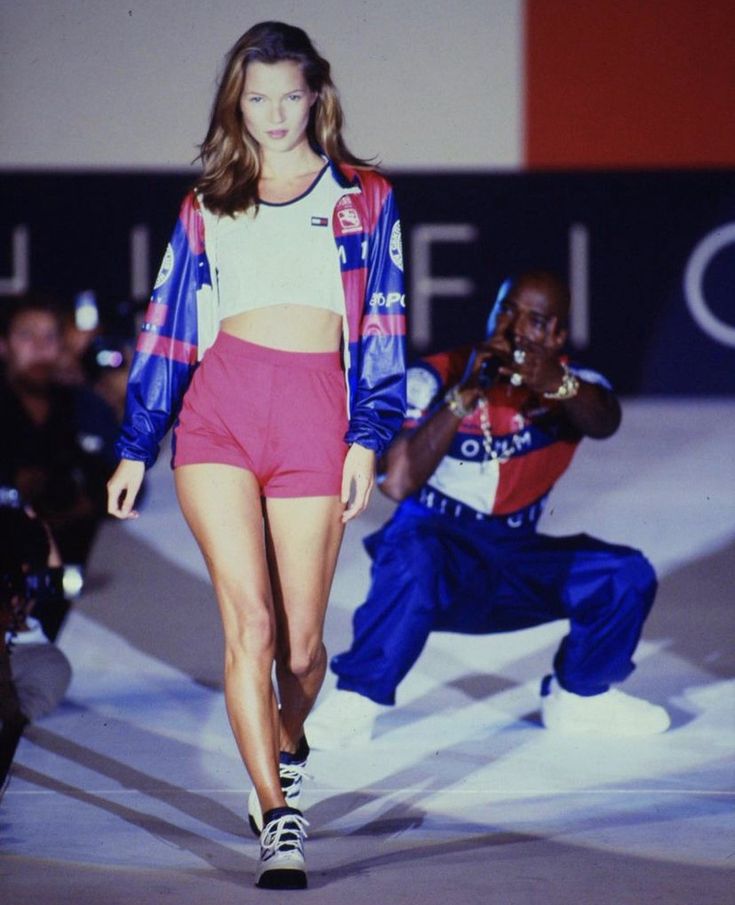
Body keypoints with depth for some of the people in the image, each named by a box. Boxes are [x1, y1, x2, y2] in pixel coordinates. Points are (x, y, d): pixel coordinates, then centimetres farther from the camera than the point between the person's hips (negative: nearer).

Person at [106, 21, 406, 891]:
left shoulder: (363, 199, 14)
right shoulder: (205, 208, 18)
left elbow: (382, 327, 9)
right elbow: (167, 329, 18)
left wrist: (368, 437, -2)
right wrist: (135, 448, 15)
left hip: (315, 412, 0)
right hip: (218, 407, 1)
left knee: (299, 636, 1)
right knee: (248, 621, -13)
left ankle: (286, 752, 34)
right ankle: (278, 820, -15)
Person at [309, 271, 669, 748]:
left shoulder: (571, 385, 0)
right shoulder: (436, 378, -11)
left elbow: (605, 423, -27)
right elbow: (397, 483, -24)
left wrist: (555, 384, -49)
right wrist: (465, 396, -31)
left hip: (515, 570, 4)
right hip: (438, 550, -4)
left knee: (626, 574, -16)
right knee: (414, 556, -38)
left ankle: (577, 698, 9)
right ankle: (356, 701, -23)